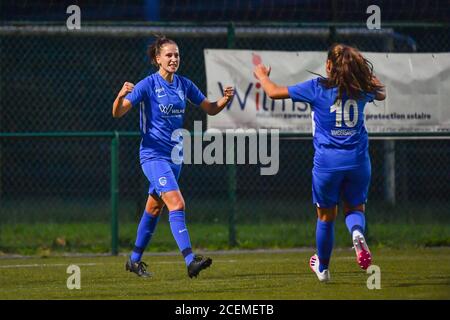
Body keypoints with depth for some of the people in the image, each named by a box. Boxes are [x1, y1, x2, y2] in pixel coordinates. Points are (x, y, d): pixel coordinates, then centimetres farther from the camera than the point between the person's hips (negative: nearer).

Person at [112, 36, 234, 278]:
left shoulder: (184, 85, 5)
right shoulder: (147, 85, -12)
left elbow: (211, 109, 13)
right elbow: (117, 113, -17)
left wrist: (225, 99, -7)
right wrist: (121, 95, -37)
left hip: (174, 155, 7)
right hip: (153, 155, -7)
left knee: (154, 209, 16)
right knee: (177, 204, -20)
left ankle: (135, 260, 29)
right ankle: (190, 260, -27)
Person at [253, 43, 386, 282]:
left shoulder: (318, 87, -7)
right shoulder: (361, 89, 2)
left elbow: (274, 92, -1)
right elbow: (381, 94, 28)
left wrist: (262, 75, 18)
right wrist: (368, 75, 41)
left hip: (327, 161, -2)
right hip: (358, 160, 2)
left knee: (326, 216, 14)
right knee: (355, 208, 14)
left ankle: (323, 267, 30)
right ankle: (357, 232, -23)